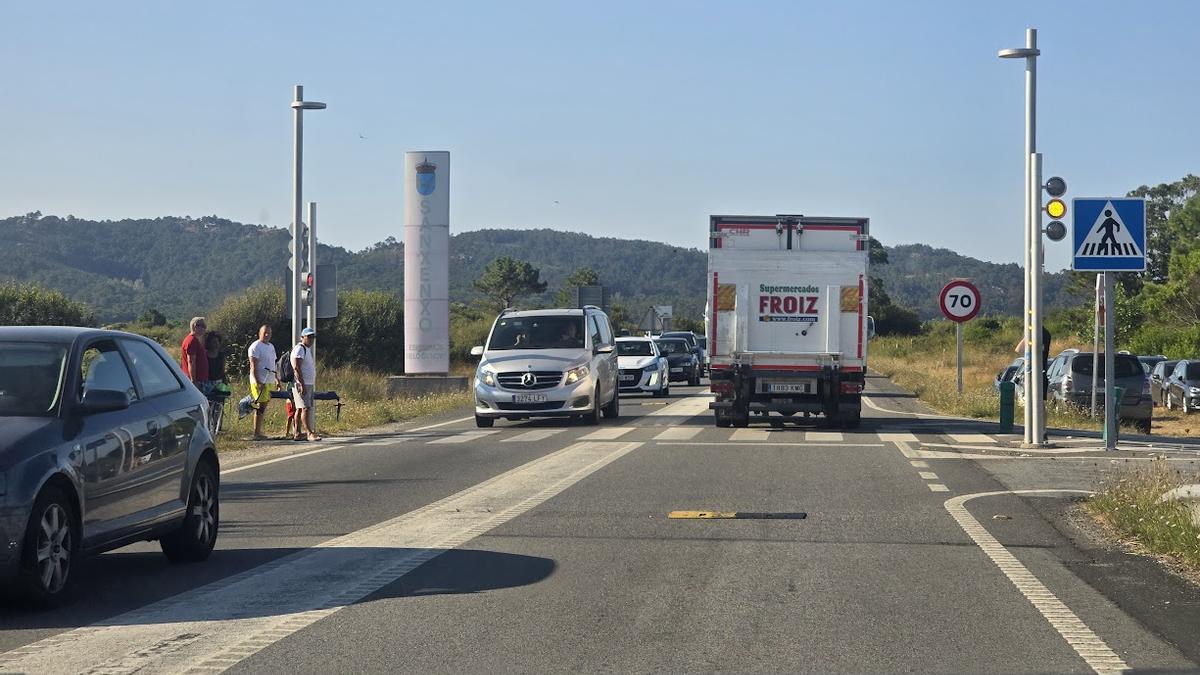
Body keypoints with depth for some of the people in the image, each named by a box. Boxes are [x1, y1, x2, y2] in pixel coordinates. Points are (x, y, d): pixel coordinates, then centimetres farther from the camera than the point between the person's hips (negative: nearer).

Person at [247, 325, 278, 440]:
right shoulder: (255, 347, -9)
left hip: (270, 382, 8)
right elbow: (253, 366, -14)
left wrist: (277, 379, 22)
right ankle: (256, 433, -9)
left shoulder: (271, 346, 18)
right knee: (261, 406, -10)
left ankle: (259, 432, 12)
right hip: (260, 382, -8)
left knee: (263, 406, 8)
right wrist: (258, 382, -21)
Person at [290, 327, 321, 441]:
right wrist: (302, 384, -24)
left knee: (300, 409, 8)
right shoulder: (300, 349, -11)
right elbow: (296, 368, -19)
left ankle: (297, 434, 8)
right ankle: (310, 433, -19)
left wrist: (314, 385, 22)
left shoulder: (307, 349, 21)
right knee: (306, 408, -14)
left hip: (308, 384, 10)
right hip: (302, 384, -10)